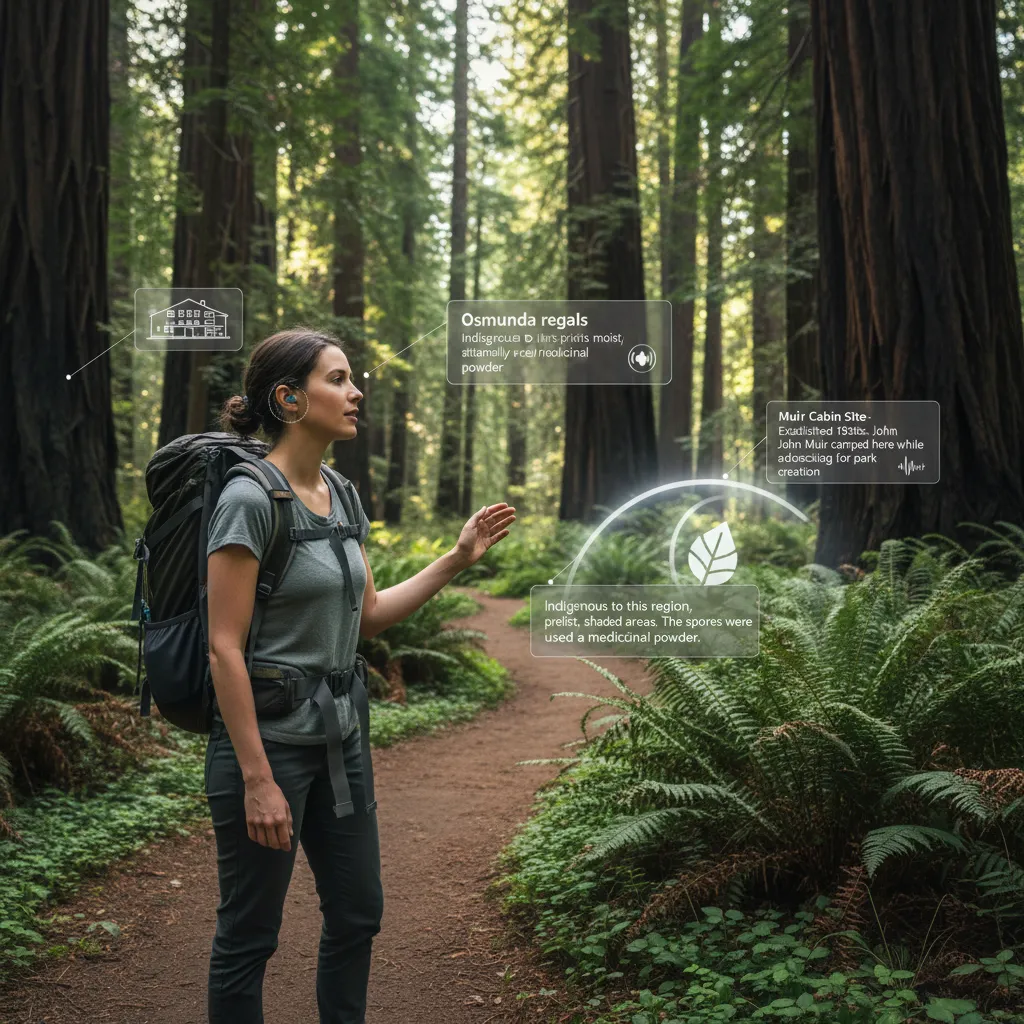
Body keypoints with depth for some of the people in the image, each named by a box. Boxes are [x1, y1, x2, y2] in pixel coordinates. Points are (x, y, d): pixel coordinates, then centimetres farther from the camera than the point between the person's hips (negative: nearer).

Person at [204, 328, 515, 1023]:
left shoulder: (341, 497, 8)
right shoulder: (250, 500, -17)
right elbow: (225, 648, -20)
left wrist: (458, 559, 5)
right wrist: (258, 780, -21)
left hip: (339, 734, 8)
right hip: (266, 737, -8)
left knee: (358, 912, 17)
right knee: (250, 934, 6)